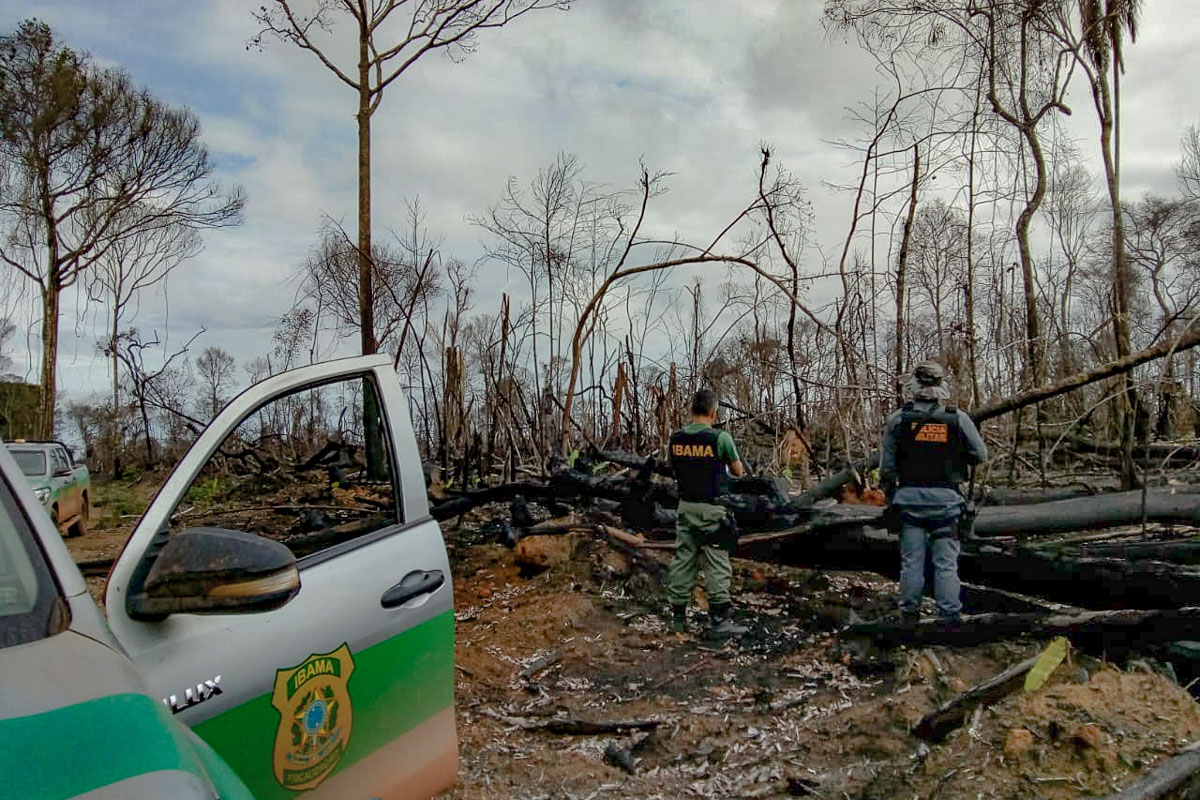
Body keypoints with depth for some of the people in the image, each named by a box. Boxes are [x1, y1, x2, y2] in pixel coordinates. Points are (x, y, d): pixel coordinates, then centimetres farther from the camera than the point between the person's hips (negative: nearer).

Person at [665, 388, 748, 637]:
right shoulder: (720, 438, -13)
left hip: (685, 508, 5)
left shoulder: (675, 439, 1)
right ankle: (719, 619, 4)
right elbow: (739, 471, 1)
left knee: (682, 560, 11)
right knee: (717, 565, 1)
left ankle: (678, 617, 17)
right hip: (712, 510, -5)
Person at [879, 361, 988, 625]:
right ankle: (950, 616, 7)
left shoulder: (898, 418, -3)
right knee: (946, 563, 5)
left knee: (911, 561, 8)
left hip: (909, 497, 0)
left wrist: (889, 494, 13)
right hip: (946, 499, 0)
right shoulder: (958, 418, -3)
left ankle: (909, 616, 15)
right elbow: (981, 455, 5)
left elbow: (887, 465, 1)